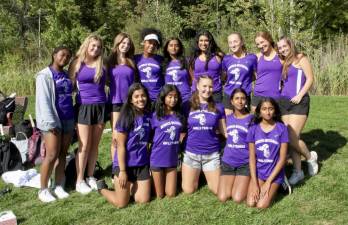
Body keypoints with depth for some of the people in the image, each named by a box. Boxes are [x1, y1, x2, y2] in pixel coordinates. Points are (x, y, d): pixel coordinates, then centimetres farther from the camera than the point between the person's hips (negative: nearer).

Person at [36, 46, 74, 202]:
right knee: (52, 155, -7)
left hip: (68, 119, 6)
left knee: (62, 154, 8)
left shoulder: (67, 75, 14)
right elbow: (43, 100, -10)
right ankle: (43, 190, 5)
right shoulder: (45, 75, -3)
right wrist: (50, 122, -17)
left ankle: (59, 187, 16)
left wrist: (74, 117, 5)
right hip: (53, 120, -6)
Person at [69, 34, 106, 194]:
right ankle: (79, 181, 10)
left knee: (95, 145, 9)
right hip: (84, 107, -3)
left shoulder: (102, 64, 7)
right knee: (84, 146, 0)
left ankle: (90, 177, 21)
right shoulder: (77, 63, 1)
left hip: (100, 107, 3)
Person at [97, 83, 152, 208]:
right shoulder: (127, 117, -15)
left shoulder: (148, 116, 2)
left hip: (142, 164, 5)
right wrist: (122, 171, -16)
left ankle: (129, 185, 33)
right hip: (125, 163, -5)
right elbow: (120, 146, -14)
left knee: (144, 200, 5)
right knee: (121, 203, 1)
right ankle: (102, 187, 28)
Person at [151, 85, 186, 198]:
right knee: (159, 195, 9)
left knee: (171, 194, 8)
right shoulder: (156, 115, -9)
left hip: (172, 159, 3)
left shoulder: (179, 115, 1)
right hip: (157, 158, -3)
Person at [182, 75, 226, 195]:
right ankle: (197, 174, 34)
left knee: (217, 191, 4)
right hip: (191, 153, 0)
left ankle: (207, 176, 33)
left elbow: (224, 131, 6)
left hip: (212, 154, 0)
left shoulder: (218, 108, 0)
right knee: (188, 191, 5)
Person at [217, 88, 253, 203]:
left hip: (245, 163, -4)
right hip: (227, 162, 4)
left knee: (237, 199, -13)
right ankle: (234, 181, 22)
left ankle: (247, 182, 17)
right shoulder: (228, 118, 8)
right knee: (222, 198, -6)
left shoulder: (251, 119, -5)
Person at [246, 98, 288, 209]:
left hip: (274, 173, -2)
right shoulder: (253, 129, -3)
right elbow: (252, 157, -2)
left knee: (262, 205, -16)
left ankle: (276, 187, 11)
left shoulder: (281, 128, -8)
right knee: (250, 203, -14)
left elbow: (282, 158, -8)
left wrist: (268, 182, -11)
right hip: (258, 172, 2)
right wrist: (254, 183, -10)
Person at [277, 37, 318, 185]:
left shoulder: (301, 58, 0)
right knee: (290, 138, 3)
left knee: (292, 138, -12)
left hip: (298, 102, -6)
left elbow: (310, 79, -6)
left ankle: (310, 157, 17)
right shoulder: (284, 63, 18)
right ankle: (297, 171, 12)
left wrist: (300, 95, -15)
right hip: (284, 102, 6)